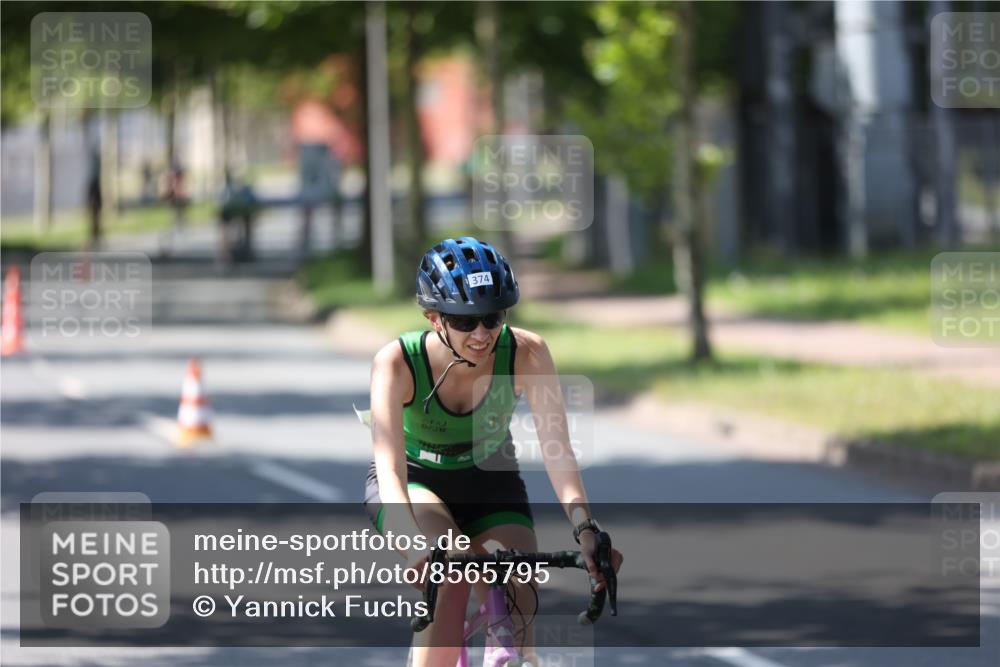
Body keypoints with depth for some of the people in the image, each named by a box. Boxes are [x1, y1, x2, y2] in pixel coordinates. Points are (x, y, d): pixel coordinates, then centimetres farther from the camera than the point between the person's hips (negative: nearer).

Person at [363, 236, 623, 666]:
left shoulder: (526, 353, -26)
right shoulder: (397, 363, -30)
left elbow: (557, 449, -31)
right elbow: (390, 468, -39)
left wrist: (585, 529, -47)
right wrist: (421, 548, -55)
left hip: (489, 481, 2)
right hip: (414, 481, -2)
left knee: (518, 612, -15)